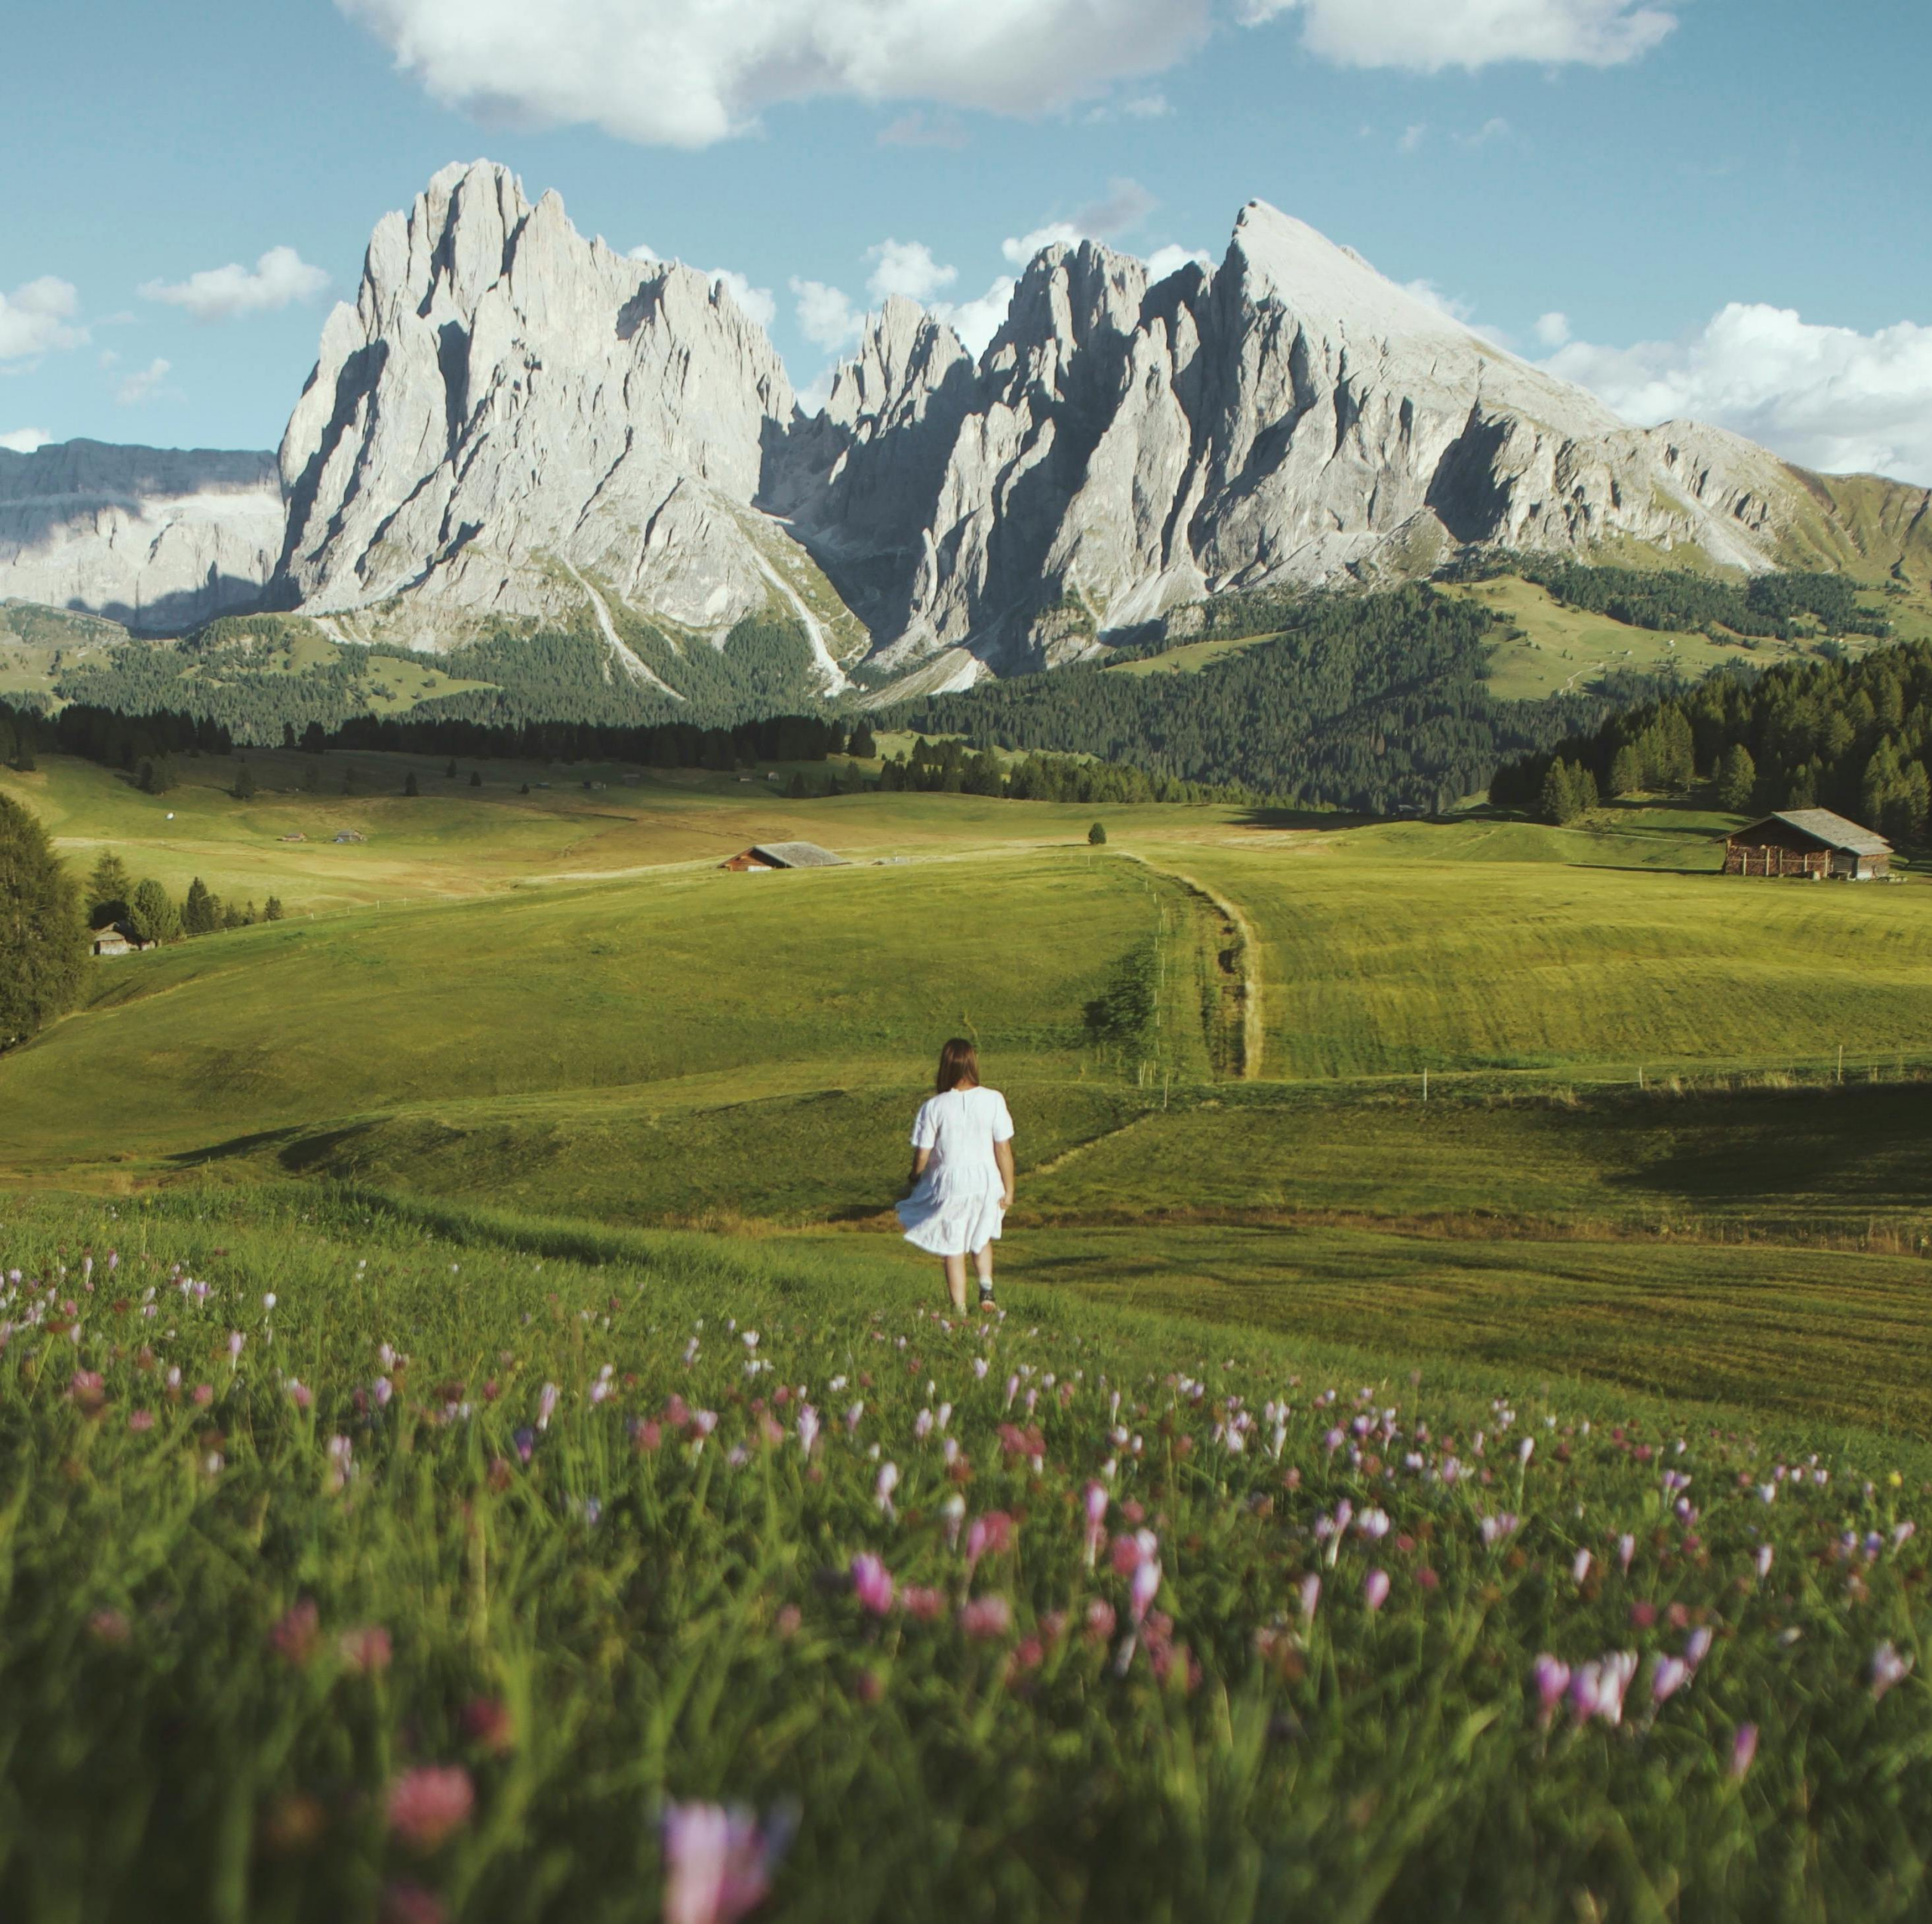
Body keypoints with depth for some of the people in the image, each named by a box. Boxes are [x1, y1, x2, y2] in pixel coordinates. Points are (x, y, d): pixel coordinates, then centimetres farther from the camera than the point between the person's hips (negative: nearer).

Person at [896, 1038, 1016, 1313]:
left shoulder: (933, 1107, -12)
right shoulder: (993, 1100, -10)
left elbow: (922, 1155, -6)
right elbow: (1003, 1149, -7)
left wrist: (915, 1179, 15)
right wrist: (1008, 1189, 4)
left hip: (949, 1184, -2)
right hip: (986, 1182, 2)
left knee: (953, 1251, 11)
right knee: (981, 1240, 26)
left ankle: (960, 1309, 13)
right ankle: (986, 1286, 5)